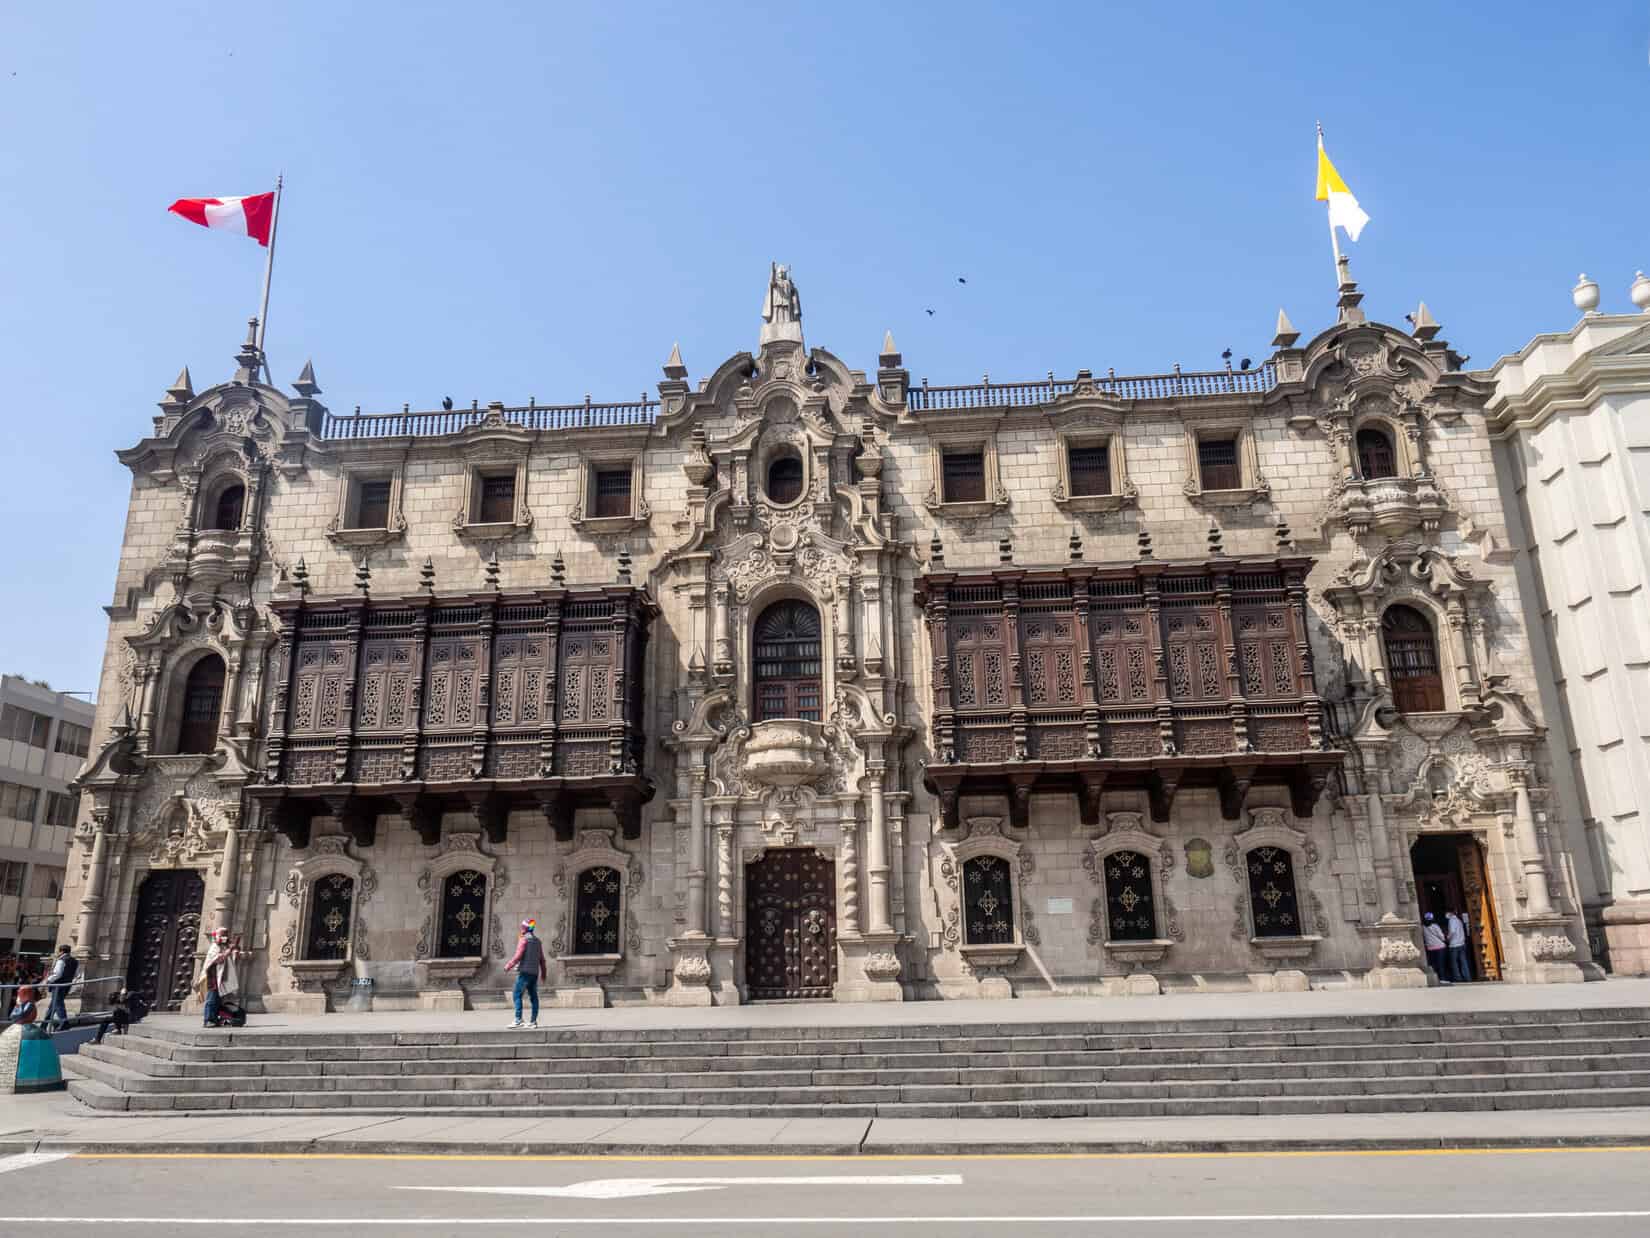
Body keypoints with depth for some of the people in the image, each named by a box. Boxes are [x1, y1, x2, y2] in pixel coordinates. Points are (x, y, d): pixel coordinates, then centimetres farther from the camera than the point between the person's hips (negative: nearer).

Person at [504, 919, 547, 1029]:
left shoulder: (524, 940, -7)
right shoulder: (538, 941, 14)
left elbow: (518, 956, -15)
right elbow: (542, 959, 15)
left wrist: (508, 966, -5)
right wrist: (544, 973, 21)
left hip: (525, 971, -7)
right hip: (535, 973, 7)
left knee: (517, 995, -6)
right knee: (533, 996, 8)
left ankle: (518, 1019, -15)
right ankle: (534, 1021, 7)